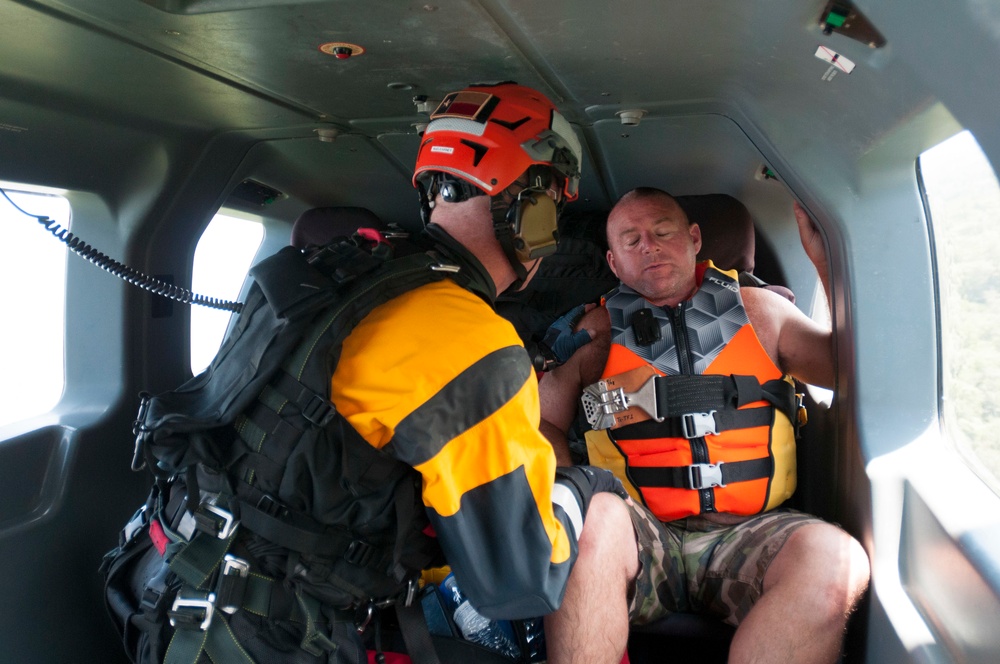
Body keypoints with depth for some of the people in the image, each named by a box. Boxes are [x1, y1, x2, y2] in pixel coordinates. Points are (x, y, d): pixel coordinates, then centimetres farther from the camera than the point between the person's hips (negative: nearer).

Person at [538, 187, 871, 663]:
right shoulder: (597, 332, 12)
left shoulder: (759, 310, 16)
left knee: (834, 558, -30)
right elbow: (541, 422, 13)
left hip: (745, 534, 2)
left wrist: (829, 264, 5)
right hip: (643, 537, -1)